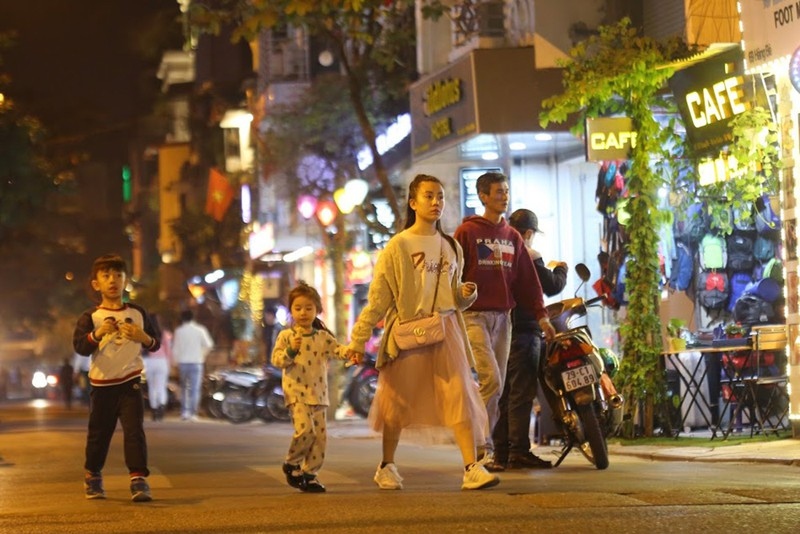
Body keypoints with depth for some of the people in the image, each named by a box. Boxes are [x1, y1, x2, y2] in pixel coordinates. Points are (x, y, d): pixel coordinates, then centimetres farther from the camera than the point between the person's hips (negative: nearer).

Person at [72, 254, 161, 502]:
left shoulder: (138, 313, 5)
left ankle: (139, 479, -12)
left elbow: (156, 343, 10)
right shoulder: (90, 317, -3)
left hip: (130, 381, 0)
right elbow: (79, 346, -13)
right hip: (102, 383, 0)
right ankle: (93, 477, 30)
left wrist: (144, 337, -11)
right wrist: (97, 334, -29)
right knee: (99, 433, 10)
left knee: (134, 430, -10)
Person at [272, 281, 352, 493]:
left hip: (319, 394, 4)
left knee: (321, 434, 1)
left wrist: (349, 351, -24)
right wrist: (291, 351, -21)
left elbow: (337, 349, -3)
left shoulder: (323, 337, 10)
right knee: (305, 428, -21)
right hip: (296, 391, -4)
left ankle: (309, 474, 12)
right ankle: (292, 463, 2)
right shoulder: (286, 336, 2)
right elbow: (276, 360, -4)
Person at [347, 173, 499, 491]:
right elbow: (378, 297, -3)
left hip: (445, 330, 4)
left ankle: (472, 469, -12)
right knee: (398, 403, 5)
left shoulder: (450, 247, 12)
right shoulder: (398, 247, -3)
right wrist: (358, 339, -7)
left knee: (461, 398, -8)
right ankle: (386, 467, 22)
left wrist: (466, 294, -3)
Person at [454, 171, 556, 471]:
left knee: (497, 386, 4)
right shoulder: (467, 232, 0)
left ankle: (483, 445, 11)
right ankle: (481, 446, -11)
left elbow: (527, 279, 14)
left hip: (503, 317, 6)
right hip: (474, 316, -6)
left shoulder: (512, 236, 15)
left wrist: (540, 314, 7)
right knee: (491, 379, -18)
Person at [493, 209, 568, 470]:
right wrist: (561, 270, 11)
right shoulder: (529, 255, -8)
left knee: (504, 392, 12)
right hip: (523, 331, -8)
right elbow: (551, 287, -9)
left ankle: (501, 451, 14)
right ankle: (519, 451, -10)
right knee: (522, 393, -7)